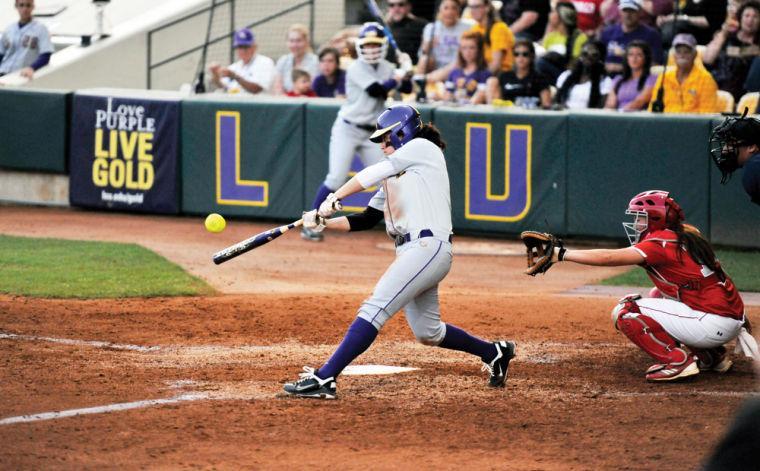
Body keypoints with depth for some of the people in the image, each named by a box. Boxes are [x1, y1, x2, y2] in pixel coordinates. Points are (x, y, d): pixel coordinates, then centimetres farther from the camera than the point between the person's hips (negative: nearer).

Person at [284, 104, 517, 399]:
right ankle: (495, 352, 34)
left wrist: (333, 199, -10)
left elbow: (373, 174, -7)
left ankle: (324, 379, -28)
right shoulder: (393, 176, 26)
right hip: (410, 253, 10)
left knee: (373, 309, -19)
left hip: (429, 246, -10)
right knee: (427, 333, 16)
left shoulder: (423, 148, 3)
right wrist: (324, 222, 6)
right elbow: (365, 220, 20)